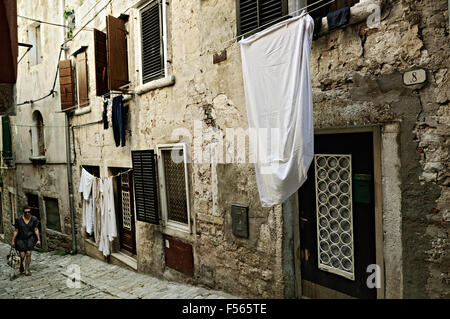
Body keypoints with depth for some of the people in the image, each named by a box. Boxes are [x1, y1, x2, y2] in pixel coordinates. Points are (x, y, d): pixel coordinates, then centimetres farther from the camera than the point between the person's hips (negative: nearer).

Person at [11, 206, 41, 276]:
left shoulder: (34, 219, -6)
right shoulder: (19, 220, -8)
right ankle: (21, 265, 29)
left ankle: (27, 270, 9)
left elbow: (36, 230, -4)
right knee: (22, 255, -6)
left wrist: (39, 240, -8)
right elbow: (16, 231, -2)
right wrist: (13, 241, -2)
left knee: (28, 254, -8)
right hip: (21, 239, 0)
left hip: (30, 238, 0)